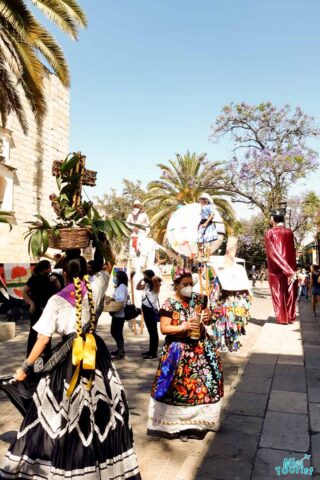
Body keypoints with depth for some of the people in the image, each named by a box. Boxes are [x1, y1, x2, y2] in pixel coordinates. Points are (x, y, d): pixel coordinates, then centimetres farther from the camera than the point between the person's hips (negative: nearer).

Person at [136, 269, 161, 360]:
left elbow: (155, 279, -37)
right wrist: (141, 280, 12)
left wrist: (155, 278, -14)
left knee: (153, 331, -3)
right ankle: (150, 350, 29)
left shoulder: (155, 286, -14)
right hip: (146, 309, 9)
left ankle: (154, 354, 1)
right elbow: (137, 287, 26)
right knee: (150, 331, 18)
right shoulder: (146, 285, 10)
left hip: (152, 310, -9)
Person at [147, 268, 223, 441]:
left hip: (201, 347, 5)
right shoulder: (169, 304, -10)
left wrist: (208, 317, -8)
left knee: (203, 383, 9)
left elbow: (208, 318, 14)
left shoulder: (199, 299, 3)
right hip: (178, 350, -4)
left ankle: (198, 420, 27)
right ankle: (178, 423, 14)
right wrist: (183, 327, -23)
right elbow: (164, 328, -13)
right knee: (180, 386, -1)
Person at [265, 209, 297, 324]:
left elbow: (273, 253, -14)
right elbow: (292, 252, 2)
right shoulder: (289, 233, 2)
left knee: (278, 295, 7)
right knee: (290, 294, 12)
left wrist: (289, 271, -11)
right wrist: (292, 270, 6)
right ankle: (291, 318, 17)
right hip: (290, 267, 3)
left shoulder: (269, 233, -7)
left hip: (275, 269, -3)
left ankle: (282, 319, 10)